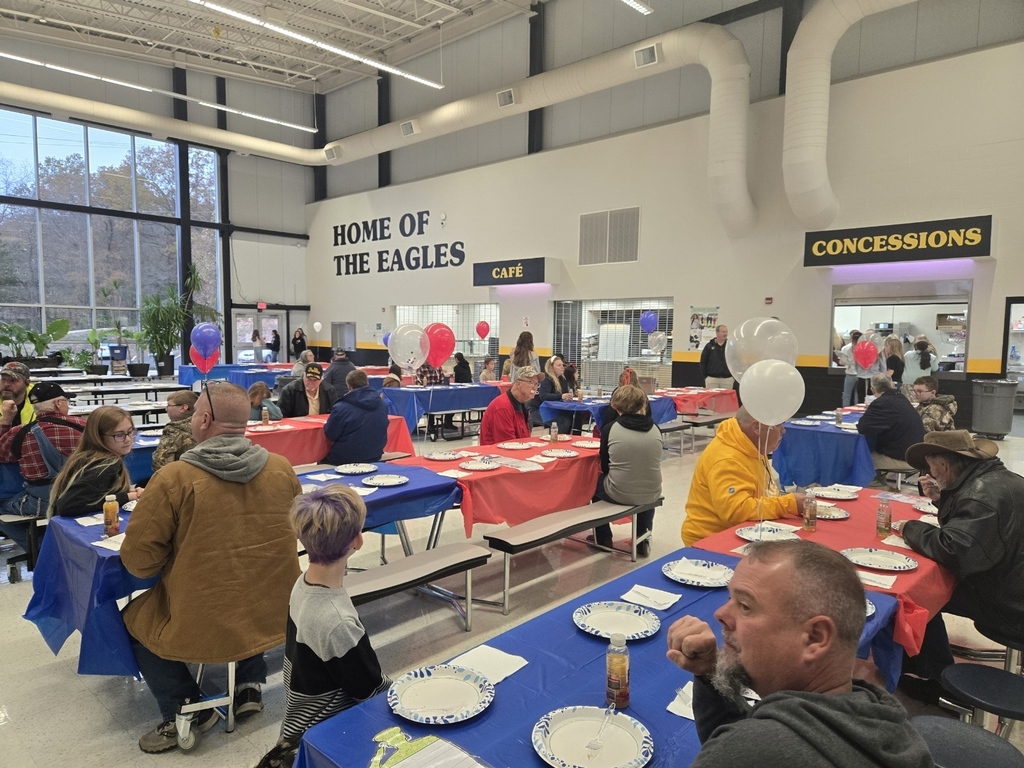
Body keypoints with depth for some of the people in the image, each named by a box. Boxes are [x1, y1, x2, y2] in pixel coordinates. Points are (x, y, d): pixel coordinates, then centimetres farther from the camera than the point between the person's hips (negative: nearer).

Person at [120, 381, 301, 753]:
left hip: (202, 626, -4)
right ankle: (251, 684, 28)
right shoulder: (282, 468, -8)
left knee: (134, 619, 25)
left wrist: (175, 563, 10)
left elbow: (138, 561, -10)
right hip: (275, 616, 4)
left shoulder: (173, 478, -19)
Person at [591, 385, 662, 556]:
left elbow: (605, 467, 2)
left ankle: (603, 539, 38)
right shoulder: (655, 429, -3)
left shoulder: (610, 429, -10)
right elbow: (651, 463, 11)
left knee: (596, 481, 31)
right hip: (651, 495, 3)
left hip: (619, 494, -2)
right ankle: (643, 539, 36)